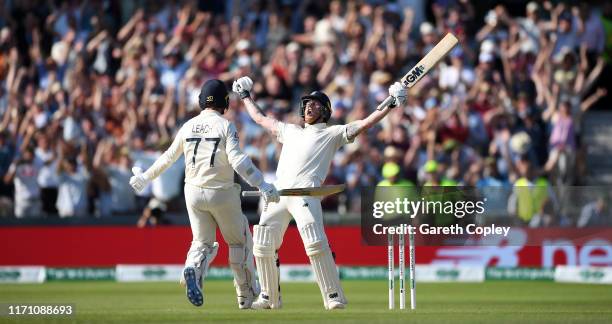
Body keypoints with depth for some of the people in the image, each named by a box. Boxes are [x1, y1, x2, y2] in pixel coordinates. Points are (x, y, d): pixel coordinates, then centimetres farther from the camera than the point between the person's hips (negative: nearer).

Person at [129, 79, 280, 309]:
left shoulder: (188, 126, 5)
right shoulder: (225, 126, -9)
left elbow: (168, 158, 13)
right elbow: (238, 161, -21)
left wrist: (145, 178, 28)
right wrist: (263, 186, -24)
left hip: (193, 193, 4)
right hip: (222, 194, -4)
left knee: (202, 241, 12)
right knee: (239, 241, 14)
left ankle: (193, 270, -23)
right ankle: (247, 296, 17)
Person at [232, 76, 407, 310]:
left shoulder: (332, 133, 15)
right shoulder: (290, 131, 31)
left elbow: (365, 124, 7)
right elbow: (261, 119, 42)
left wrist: (390, 104, -2)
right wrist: (245, 97, 48)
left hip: (306, 193, -6)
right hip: (278, 193, 6)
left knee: (315, 242, -23)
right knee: (263, 245, 2)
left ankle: (334, 297, -21)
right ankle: (269, 297, 15)